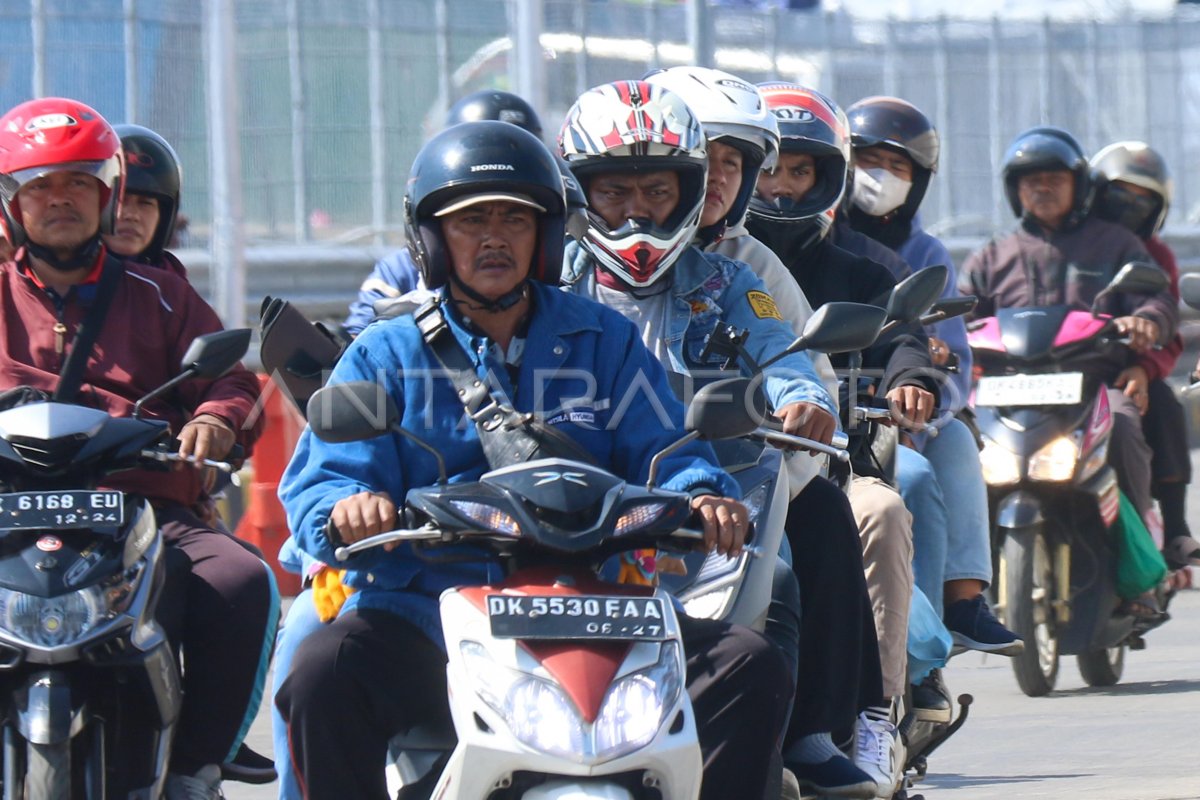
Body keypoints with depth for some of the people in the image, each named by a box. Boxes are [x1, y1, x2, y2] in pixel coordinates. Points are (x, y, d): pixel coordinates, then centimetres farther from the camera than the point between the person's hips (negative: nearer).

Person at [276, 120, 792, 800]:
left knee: (753, 668, -18)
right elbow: (320, 477, 3)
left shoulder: (606, 342, 18)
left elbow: (663, 449, 9)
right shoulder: (385, 355, 13)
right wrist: (348, 509, -23)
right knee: (325, 672, -33)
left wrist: (704, 496, -16)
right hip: (427, 611, -2)